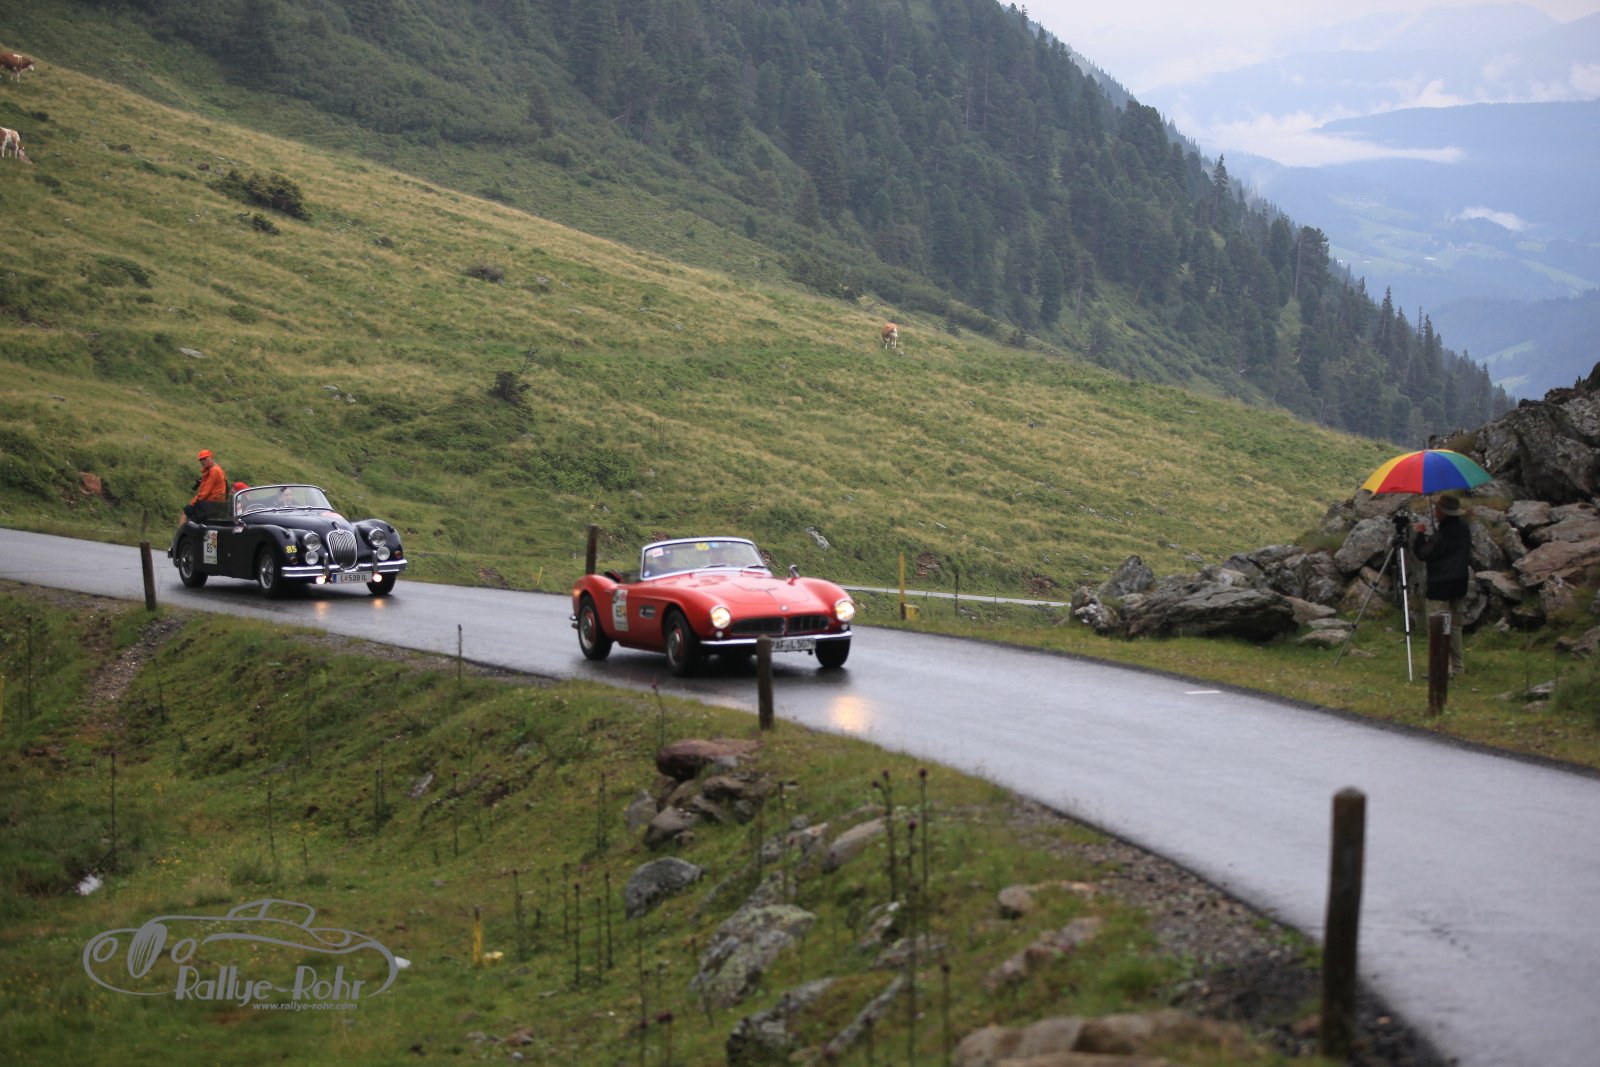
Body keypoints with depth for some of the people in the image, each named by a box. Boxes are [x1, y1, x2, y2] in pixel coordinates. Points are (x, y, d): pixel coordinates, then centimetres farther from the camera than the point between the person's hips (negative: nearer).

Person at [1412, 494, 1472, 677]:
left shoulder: (1442, 535, -22)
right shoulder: (1463, 528, 5)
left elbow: (1423, 554, -16)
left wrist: (1420, 535, -3)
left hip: (1440, 586, -9)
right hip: (1459, 583, 9)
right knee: (1454, 626, 17)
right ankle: (1457, 666, 23)